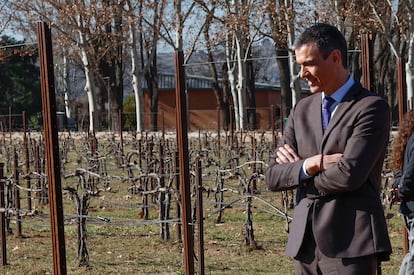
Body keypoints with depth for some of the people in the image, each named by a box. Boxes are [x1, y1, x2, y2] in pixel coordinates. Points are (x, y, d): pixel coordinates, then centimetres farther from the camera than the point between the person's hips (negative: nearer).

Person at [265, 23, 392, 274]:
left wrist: (300, 171, 0)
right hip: (306, 243, 6)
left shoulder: (372, 107, -5)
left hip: (351, 243, -6)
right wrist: (310, 164, -9)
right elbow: (273, 176, 11)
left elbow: (349, 175, -17)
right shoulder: (302, 109, 15)